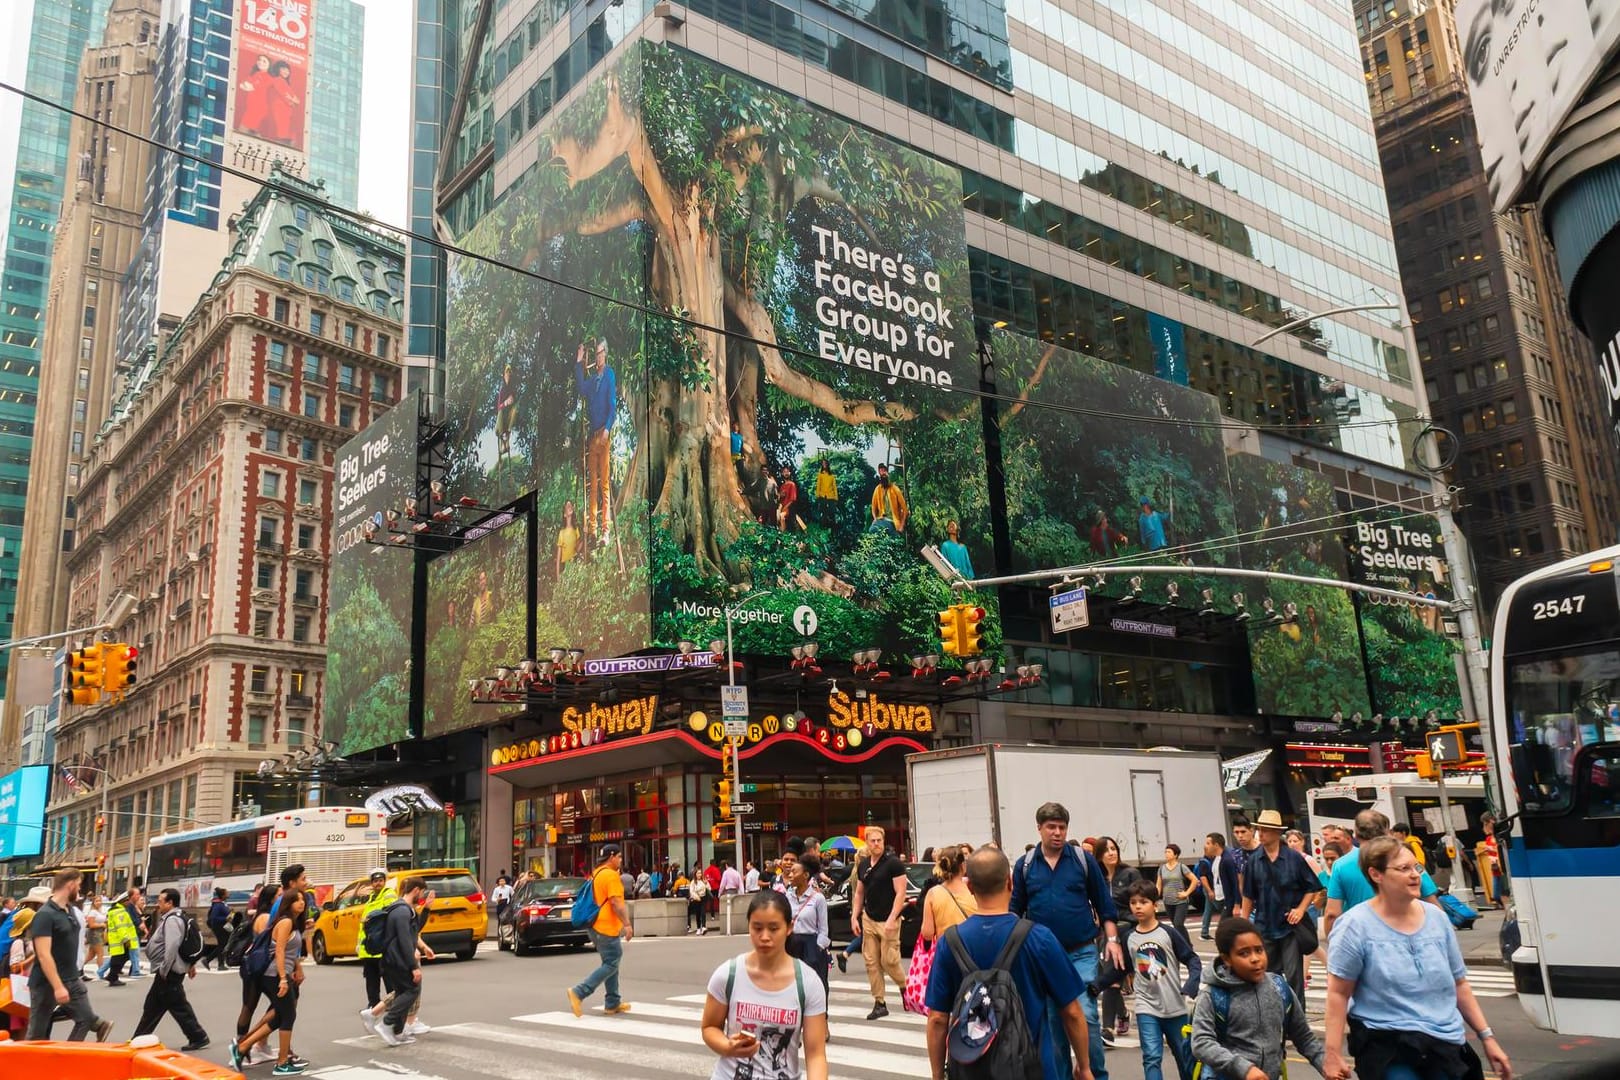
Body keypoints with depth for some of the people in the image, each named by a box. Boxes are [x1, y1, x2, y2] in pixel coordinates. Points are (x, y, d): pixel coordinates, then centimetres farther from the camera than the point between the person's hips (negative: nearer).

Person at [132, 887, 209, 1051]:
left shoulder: (171, 920, -18)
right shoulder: (177, 917, 14)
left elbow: (172, 946, -28)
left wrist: (164, 970, -22)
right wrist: (191, 964, 19)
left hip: (169, 972, -11)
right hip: (169, 971, 11)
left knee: (178, 1006, -4)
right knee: (152, 1006, 17)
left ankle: (198, 1037, 1)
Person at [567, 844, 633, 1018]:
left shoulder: (597, 873, 14)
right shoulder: (611, 875, -15)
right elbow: (616, 903, -21)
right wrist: (627, 924, -19)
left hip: (597, 925, 10)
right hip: (607, 927, -10)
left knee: (611, 963, 15)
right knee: (611, 964, -5)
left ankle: (612, 1003, 17)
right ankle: (578, 992, -11)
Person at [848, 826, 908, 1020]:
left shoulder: (893, 863, -10)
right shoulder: (863, 865, 9)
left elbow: (901, 893, -13)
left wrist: (891, 919, -19)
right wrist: (854, 917, 8)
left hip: (888, 921, -6)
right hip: (868, 920, 6)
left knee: (889, 961, -6)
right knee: (871, 962, 4)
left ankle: (905, 988, 22)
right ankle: (879, 1004, 12)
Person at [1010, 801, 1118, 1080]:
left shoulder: (1084, 859, -1)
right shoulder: (1025, 865, 2)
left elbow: (1104, 904, 3)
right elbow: (1015, 910, 6)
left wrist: (1112, 939, -4)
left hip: (1082, 952, -2)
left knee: (1086, 1015, -9)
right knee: (1052, 1021, 10)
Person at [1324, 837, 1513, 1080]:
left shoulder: (1436, 918, 5)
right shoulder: (1356, 926, -12)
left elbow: (1459, 984, 14)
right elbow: (1338, 993, -11)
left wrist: (1487, 1036, 11)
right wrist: (1334, 1054, -14)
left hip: (1447, 1045, 5)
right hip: (1387, 1048, -5)